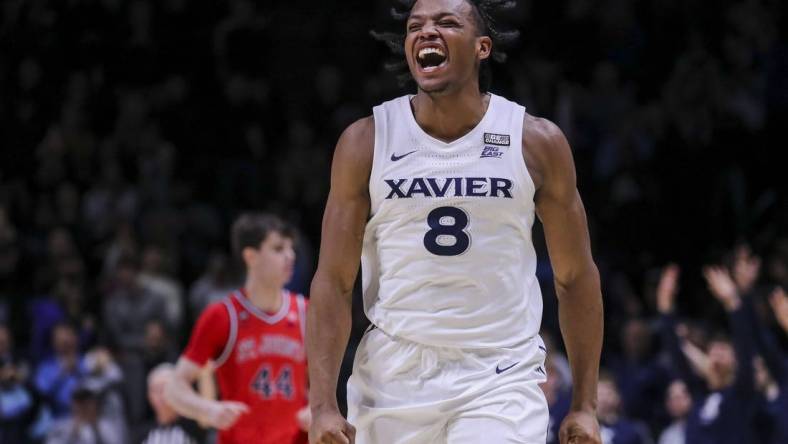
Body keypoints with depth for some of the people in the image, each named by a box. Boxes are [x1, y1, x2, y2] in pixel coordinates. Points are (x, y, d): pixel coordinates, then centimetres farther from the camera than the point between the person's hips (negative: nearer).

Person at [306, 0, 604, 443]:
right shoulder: (366, 141, 1)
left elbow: (576, 278, 7)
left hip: (501, 378, -1)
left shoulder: (538, 143, 0)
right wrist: (324, 405, -9)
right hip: (394, 374, 1)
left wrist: (585, 405, 4)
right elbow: (334, 282, 0)